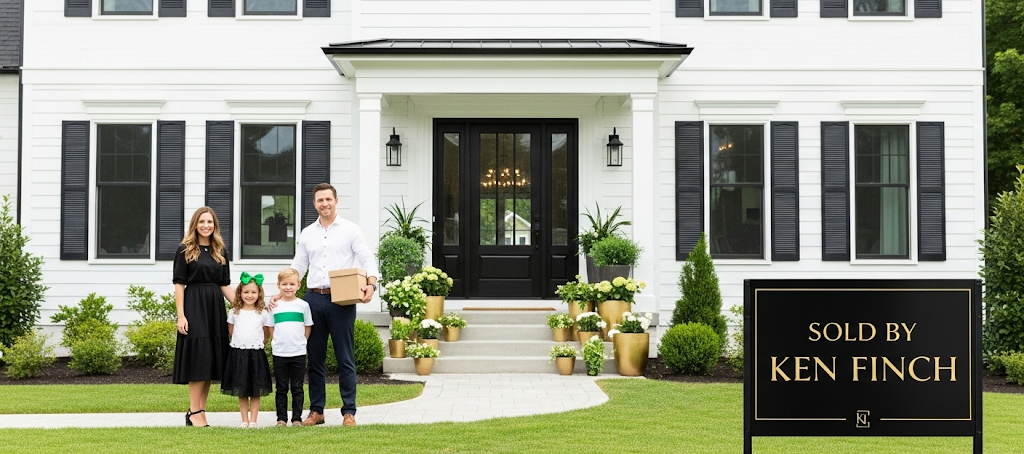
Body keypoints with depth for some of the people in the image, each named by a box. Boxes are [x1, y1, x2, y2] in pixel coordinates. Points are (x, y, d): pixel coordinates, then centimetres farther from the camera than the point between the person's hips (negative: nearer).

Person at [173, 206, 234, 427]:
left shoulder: (221, 252, 12)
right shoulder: (185, 250, 0)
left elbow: (225, 285, 13)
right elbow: (179, 284, -4)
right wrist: (181, 315, -12)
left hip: (215, 309, 5)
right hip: (194, 307, -5)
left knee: (211, 360, 4)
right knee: (197, 359, -7)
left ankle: (200, 411, 11)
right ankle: (194, 412, -3)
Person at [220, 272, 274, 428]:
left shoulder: (263, 313, 1)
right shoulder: (234, 312, 4)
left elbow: (266, 335, 8)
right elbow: (231, 331, 11)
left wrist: (257, 344, 1)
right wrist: (241, 342, 6)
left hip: (256, 354, -1)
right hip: (238, 353, 1)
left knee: (256, 390, 1)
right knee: (241, 391, 5)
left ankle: (253, 421, 6)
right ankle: (244, 421, 11)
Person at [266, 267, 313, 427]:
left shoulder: (303, 305, 2)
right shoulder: (275, 306, 5)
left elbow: (308, 327, 8)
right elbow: (271, 328, 12)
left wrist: (299, 343, 3)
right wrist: (278, 343, 3)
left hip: (298, 354, -1)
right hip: (279, 354, 1)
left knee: (297, 388, 3)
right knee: (281, 388, 6)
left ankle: (297, 418, 8)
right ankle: (281, 419, 11)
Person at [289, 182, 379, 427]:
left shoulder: (350, 230, 3)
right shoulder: (307, 233, 14)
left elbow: (367, 259, -3)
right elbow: (297, 267, 17)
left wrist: (371, 284, -20)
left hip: (341, 299, -4)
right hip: (313, 298, 4)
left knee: (345, 358, 0)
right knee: (314, 358, 7)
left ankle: (349, 412, 5)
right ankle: (316, 411, 15)